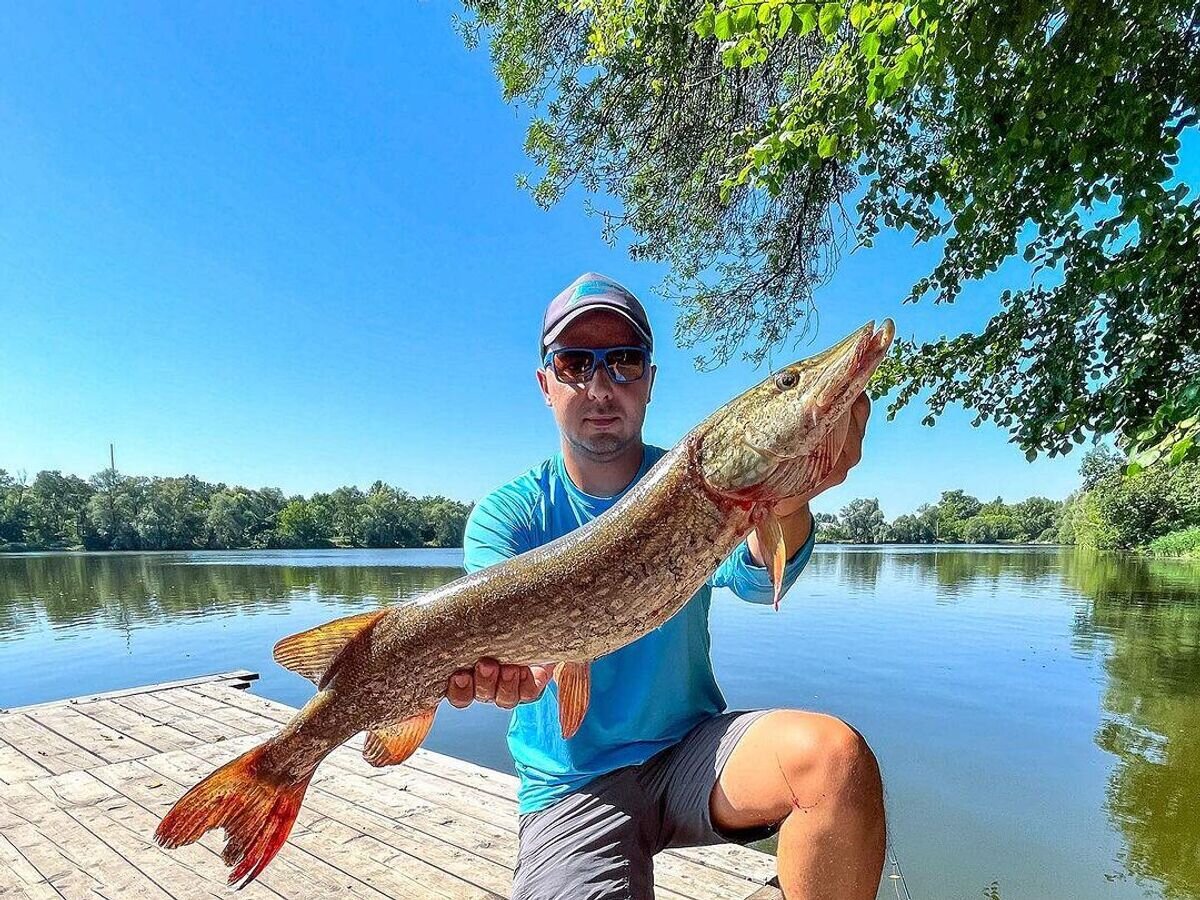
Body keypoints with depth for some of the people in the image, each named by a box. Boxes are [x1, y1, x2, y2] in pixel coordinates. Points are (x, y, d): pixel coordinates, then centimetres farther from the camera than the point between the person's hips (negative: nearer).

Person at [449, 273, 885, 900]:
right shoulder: (506, 512, -5)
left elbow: (756, 579, -22)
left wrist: (786, 500, -45)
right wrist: (504, 659, -46)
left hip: (692, 745, 1)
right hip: (572, 785, 0)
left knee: (836, 756, -25)